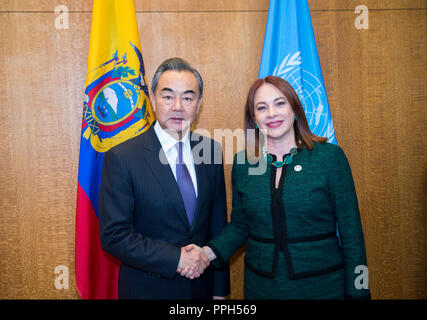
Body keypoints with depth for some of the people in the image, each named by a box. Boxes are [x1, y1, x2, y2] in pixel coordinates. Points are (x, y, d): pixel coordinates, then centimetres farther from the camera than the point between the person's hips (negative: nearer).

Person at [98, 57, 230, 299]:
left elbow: (218, 224, 2)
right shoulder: (122, 158, -15)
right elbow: (113, 235, -16)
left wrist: (220, 289, 5)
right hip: (147, 288, -3)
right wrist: (176, 258, -20)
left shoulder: (211, 150, -2)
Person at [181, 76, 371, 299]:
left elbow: (351, 231, -6)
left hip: (323, 285, -2)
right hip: (261, 286, 2)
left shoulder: (330, 157, -8)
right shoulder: (242, 163, -1)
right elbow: (239, 225, 7)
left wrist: (357, 292, -6)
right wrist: (210, 252, -10)